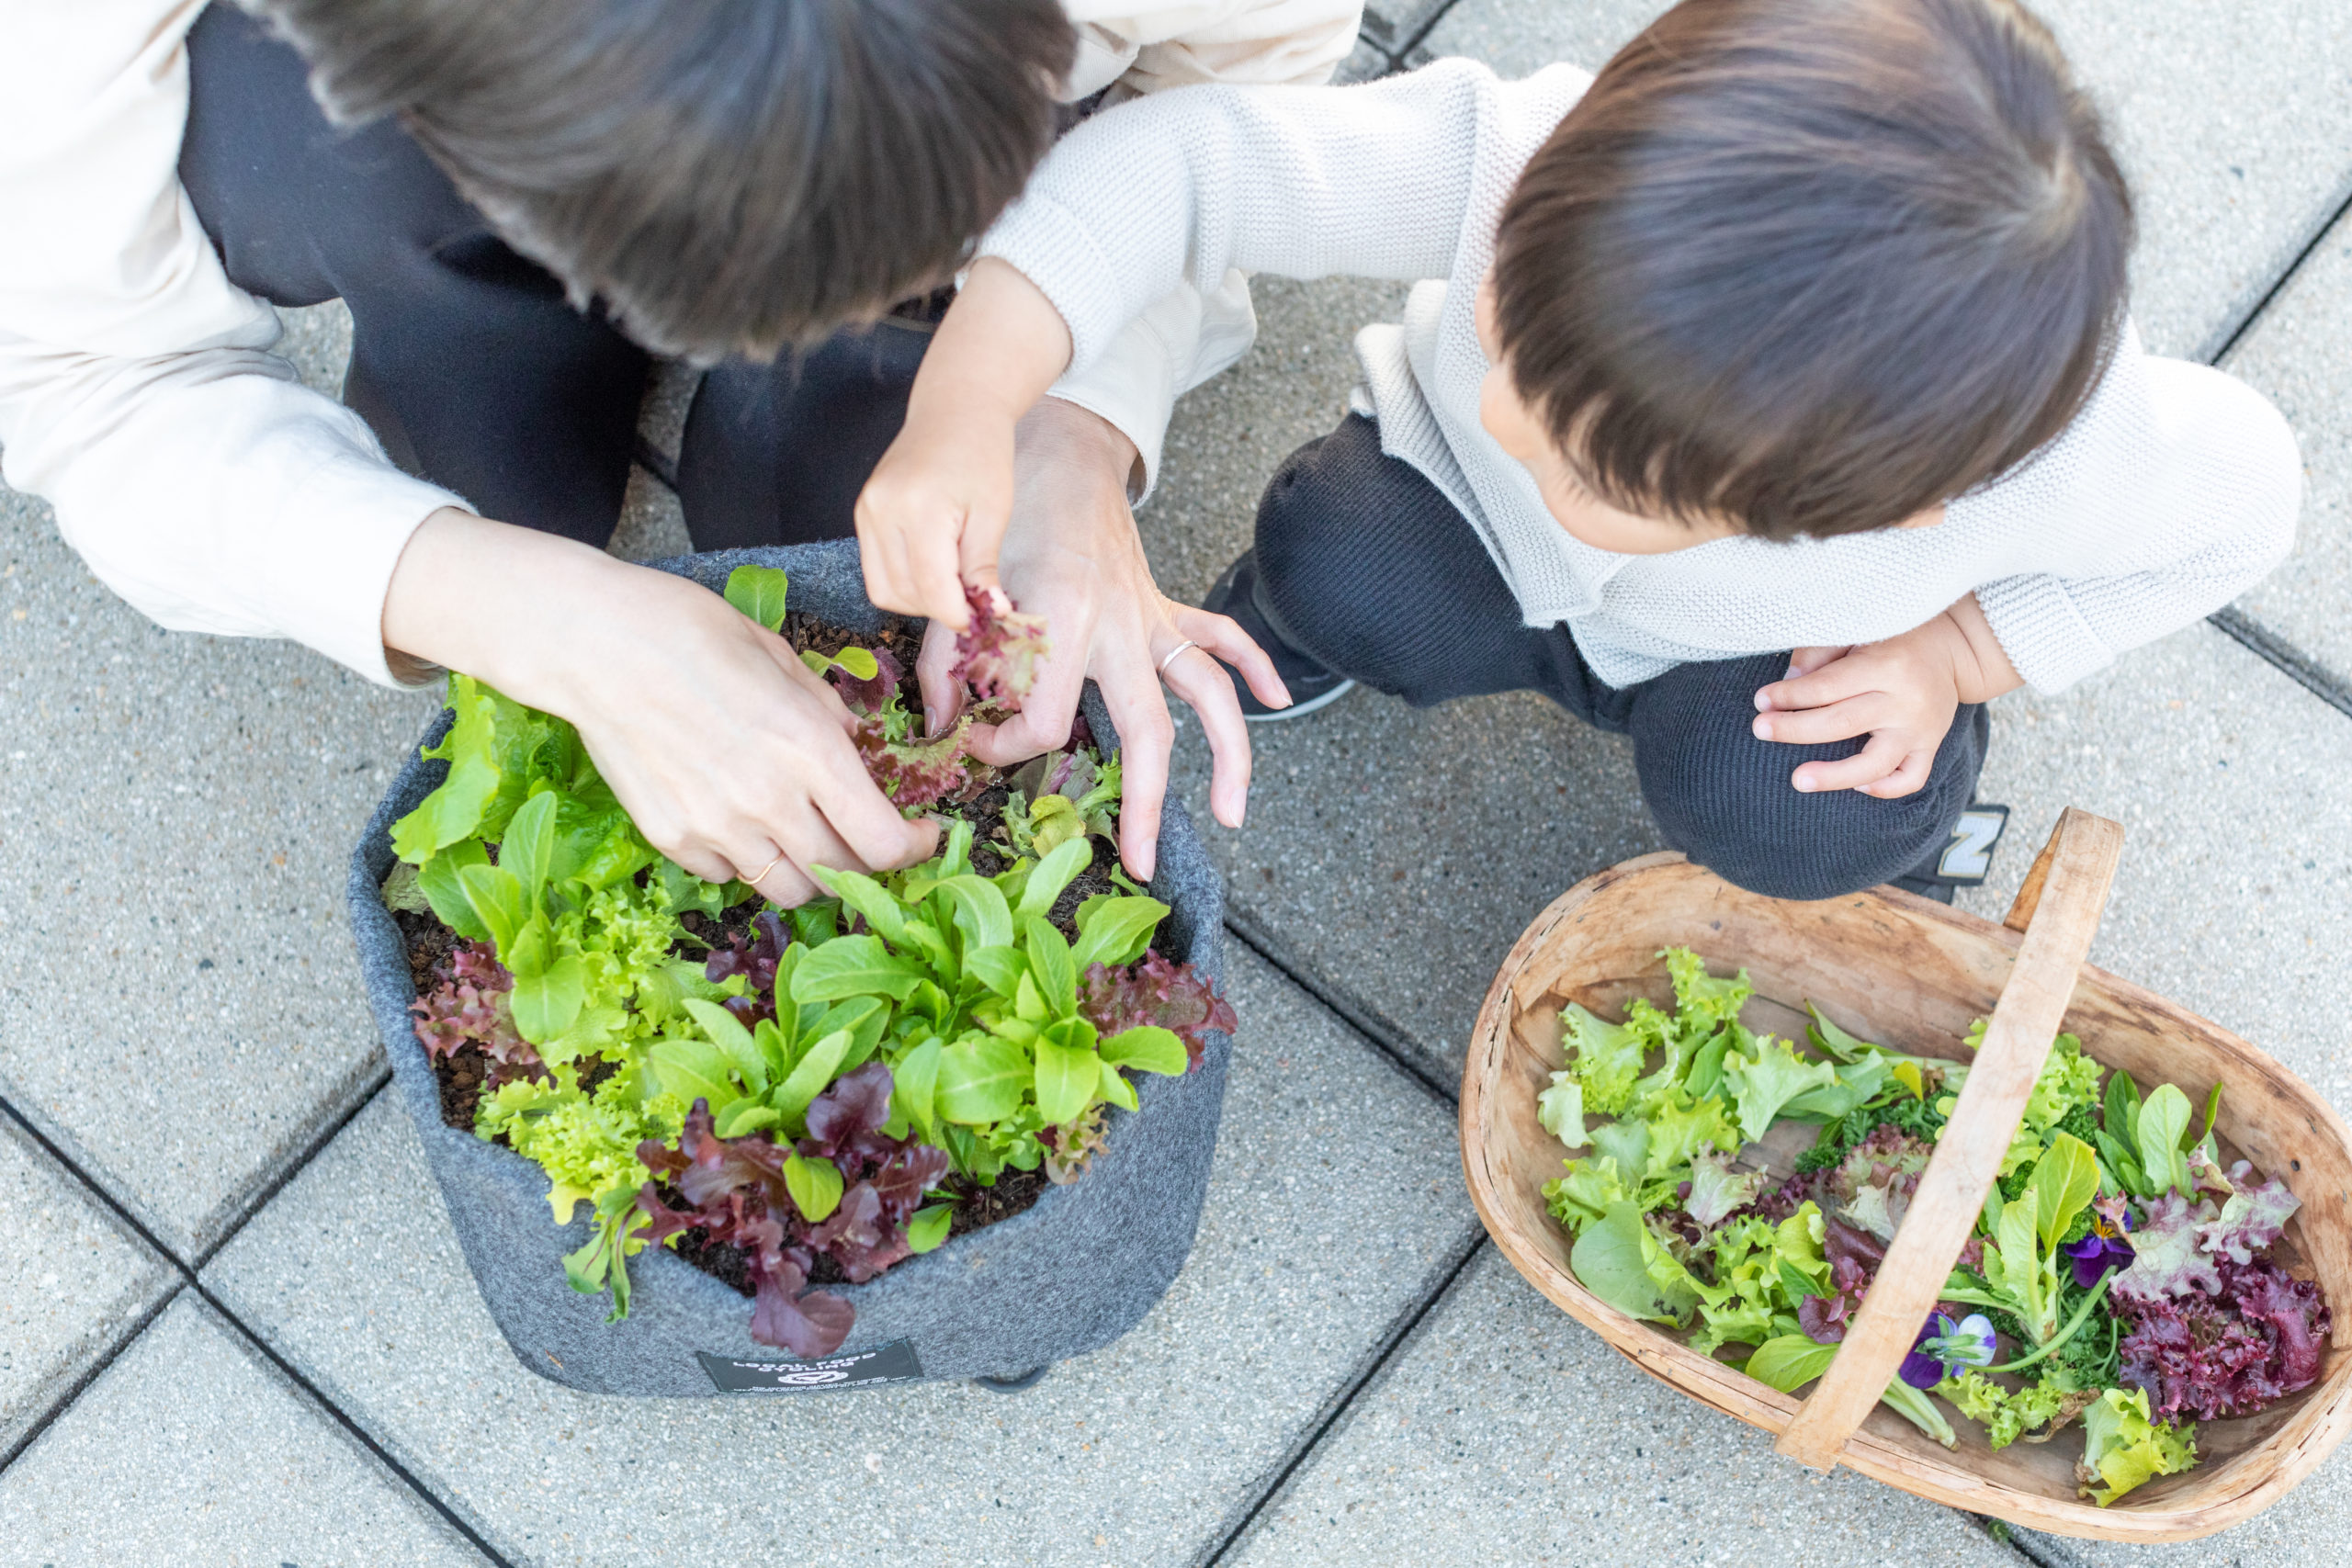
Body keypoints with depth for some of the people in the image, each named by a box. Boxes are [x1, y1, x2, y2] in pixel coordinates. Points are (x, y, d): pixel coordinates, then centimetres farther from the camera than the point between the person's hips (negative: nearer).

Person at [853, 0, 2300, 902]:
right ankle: (1311, 635, 10)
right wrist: (969, 402, -51)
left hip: (1783, 650, -1)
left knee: (1772, 821, -28)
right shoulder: (1515, 151, -43)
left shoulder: (2063, 454, -40)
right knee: (1344, 574, -27)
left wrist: (1954, 651, -23)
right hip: (1468, 519, 1)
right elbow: (1182, 161, -38)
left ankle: (1893, 807, 9)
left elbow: (2245, 495, -17)